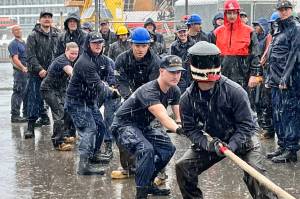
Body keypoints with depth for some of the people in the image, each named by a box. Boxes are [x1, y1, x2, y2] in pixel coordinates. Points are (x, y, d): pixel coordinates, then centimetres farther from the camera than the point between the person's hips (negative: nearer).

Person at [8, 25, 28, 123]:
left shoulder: (24, 43, 19)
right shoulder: (13, 44, -7)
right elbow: (15, 59, -18)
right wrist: (23, 68, -31)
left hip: (28, 71, 9)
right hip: (19, 72, -9)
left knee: (27, 93, 13)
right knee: (18, 93, -8)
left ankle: (26, 114, 22)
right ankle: (15, 115, -6)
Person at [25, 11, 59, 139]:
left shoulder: (56, 36, 11)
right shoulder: (33, 36, -1)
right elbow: (30, 56, -8)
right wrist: (39, 69, -16)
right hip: (36, 74, -4)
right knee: (34, 98, -7)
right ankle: (31, 126, -7)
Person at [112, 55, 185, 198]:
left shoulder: (174, 91, -3)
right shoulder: (149, 91, -31)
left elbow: (179, 116, -9)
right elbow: (163, 117, -45)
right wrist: (179, 129, -61)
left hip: (144, 126, 9)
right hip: (124, 126, -9)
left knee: (168, 148, 10)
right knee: (146, 150, -32)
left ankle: (148, 183, 24)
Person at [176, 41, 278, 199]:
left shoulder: (235, 91, -24)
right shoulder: (187, 99, -13)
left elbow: (245, 125, -21)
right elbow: (190, 129, -11)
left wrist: (231, 146, -34)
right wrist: (209, 144, -29)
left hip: (241, 140, -4)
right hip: (210, 141, 4)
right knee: (183, 167, -8)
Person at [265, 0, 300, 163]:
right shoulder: (278, 31, 19)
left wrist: (285, 78, -20)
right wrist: (270, 78, 18)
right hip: (276, 81, 9)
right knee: (277, 114, 12)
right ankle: (282, 146, 20)